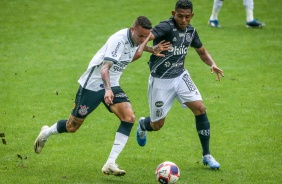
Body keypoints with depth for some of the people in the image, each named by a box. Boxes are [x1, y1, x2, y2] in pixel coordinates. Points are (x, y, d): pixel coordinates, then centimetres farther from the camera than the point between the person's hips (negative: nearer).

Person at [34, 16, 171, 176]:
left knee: (129, 117, -17)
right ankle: (46, 133, 39)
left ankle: (110, 164, -17)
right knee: (72, 127, 4)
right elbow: (105, 67, -37)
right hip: (93, 84, -7)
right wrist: (107, 89, -52)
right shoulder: (119, 40, -27)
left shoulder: (135, 39, -2)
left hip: (112, 85, 7)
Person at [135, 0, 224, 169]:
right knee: (157, 125, 5)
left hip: (180, 76, 5)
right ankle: (143, 125, 45)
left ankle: (206, 155, -1)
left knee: (200, 108, -12)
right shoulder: (166, 27, -21)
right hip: (161, 80, -5)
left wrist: (212, 64, -2)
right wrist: (153, 49, -57)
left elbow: (202, 51, 18)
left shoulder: (191, 31, 1)